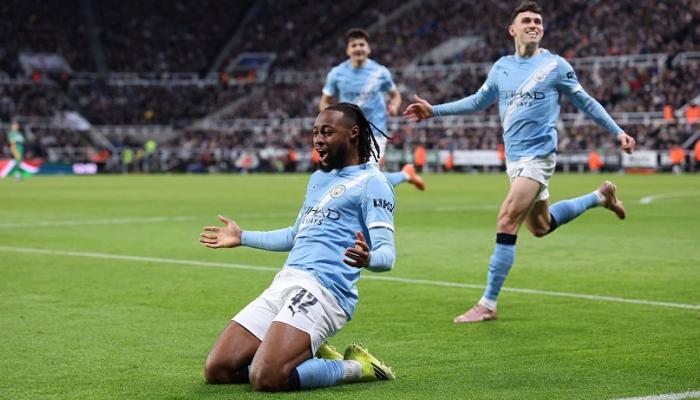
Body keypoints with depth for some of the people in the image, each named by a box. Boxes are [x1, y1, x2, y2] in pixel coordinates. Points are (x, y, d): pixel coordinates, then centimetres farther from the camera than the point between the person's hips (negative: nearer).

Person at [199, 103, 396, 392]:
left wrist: (367, 259, -36)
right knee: (216, 370, -2)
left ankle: (356, 368, -4)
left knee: (266, 378, -28)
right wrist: (243, 238, 44)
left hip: (322, 290, -8)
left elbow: (387, 254, -12)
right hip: (284, 283, 9)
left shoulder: (371, 182, -2)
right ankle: (311, 357, 13)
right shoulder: (318, 178, 24)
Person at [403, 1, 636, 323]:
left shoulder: (555, 66, -3)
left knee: (506, 222, -17)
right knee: (540, 227, 18)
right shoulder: (501, 67, 10)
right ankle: (601, 196, 41)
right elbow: (478, 102, 23)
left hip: (538, 156, -7)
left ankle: (487, 305, -12)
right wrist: (434, 110, 18)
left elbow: (585, 102, 7)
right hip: (514, 159, 7)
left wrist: (617, 132, 3)